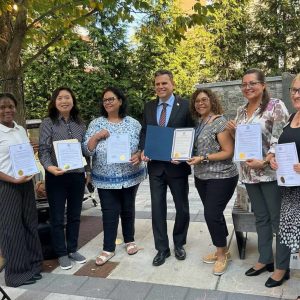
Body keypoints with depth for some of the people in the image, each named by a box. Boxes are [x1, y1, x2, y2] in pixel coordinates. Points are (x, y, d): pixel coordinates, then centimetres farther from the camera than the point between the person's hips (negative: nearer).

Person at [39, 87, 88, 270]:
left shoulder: (79, 123, 7)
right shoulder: (48, 123, -5)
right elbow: (43, 150, -11)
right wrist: (49, 167, -29)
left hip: (77, 175, 4)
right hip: (56, 176, -4)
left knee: (75, 215, 14)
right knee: (57, 217, 7)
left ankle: (73, 250, 31)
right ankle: (62, 254, 23)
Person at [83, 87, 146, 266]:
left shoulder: (133, 123, 0)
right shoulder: (96, 123, 0)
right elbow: (87, 150, -4)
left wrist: (138, 156, -17)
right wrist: (96, 137, -19)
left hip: (130, 176, 1)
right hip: (106, 178, -1)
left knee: (128, 209, 15)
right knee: (109, 213, 3)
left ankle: (130, 241, 34)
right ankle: (108, 248, 16)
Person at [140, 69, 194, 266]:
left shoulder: (185, 106, -5)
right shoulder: (149, 107, 8)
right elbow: (144, 132, 13)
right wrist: (144, 150, -5)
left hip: (177, 165, -2)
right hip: (155, 165, 3)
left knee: (182, 207, 12)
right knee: (157, 208, 6)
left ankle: (179, 244, 34)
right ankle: (162, 248, 21)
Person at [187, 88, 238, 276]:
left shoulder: (220, 122, -13)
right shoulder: (198, 123, 9)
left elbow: (228, 152, -16)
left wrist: (203, 158, -20)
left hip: (221, 177, -7)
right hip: (202, 177, 7)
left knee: (212, 214, -7)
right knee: (213, 214, 14)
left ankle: (222, 254, 15)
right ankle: (222, 250, 30)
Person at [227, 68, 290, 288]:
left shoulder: (276, 106, -8)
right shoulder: (241, 111, 12)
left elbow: (281, 139, -14)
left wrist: (264, 162, -24)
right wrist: (233, 131, -2)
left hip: (271, 172, -6)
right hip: (249, 173, 6)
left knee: (278, 219, 4)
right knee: (261, 218, 16)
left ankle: (282, 267, 18)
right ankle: (265, 259, 30)